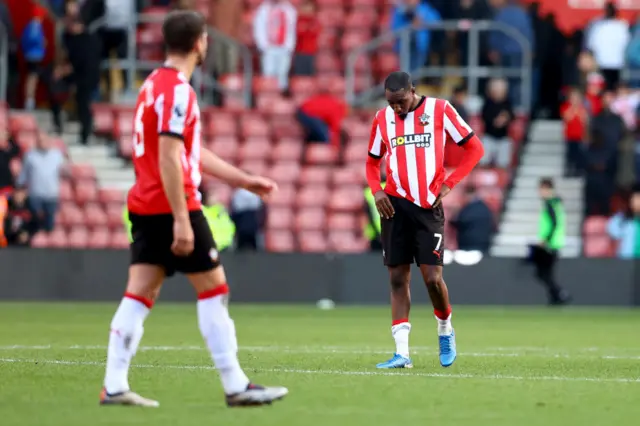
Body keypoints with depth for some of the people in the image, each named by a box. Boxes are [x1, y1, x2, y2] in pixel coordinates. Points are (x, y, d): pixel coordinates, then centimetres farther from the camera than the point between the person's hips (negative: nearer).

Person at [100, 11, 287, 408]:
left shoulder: (155, 84, 16)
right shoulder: (177, 91, -15)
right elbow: (169, 158, -22)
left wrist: (246, 180, 24)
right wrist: (181, 220, -23)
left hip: (144, 207, 9)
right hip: (171, 208, -9)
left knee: (140, 292, 5)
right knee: (214, 288, -1)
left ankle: (115, 386, 0)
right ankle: (236, 386, 2)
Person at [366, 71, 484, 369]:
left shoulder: (439, 110, -3)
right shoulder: (383, 118, 6)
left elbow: (474, 148, 1)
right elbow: (372, 162, 20)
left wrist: (449, 184, -7)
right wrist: (376, 190, 1)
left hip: (428, 207, -3)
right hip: (395, 205, 3)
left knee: (432, 277, -9)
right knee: (398, 278, 1)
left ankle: (445, 331, 19)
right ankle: (402, 353, 1)